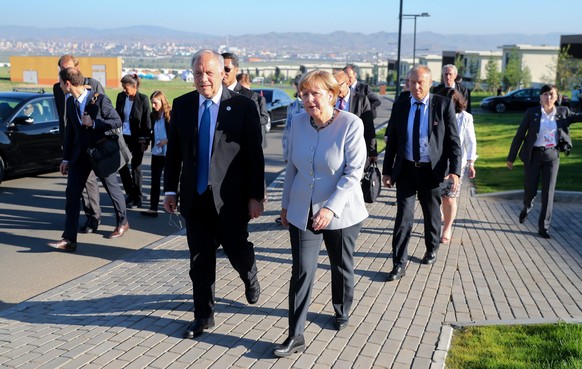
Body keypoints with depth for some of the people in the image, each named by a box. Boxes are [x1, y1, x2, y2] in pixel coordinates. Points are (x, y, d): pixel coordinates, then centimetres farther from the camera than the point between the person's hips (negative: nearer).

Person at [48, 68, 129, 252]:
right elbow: (70, 131, 11)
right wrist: (66, 158, 10)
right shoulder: (70, 102, 6)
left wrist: (93, 123, -22)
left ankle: (123, 223, 36)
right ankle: (69, 239, -1)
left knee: (112, 189, 11)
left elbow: (117, 122, -12)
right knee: (72, 194, -3)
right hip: (80, 154, 5)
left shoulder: (99, 99, -14)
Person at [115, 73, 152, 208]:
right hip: (123, 136, 4)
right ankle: (130, 194, 22)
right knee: (122, 166, 5)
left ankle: (138, 197, 18)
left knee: (136, 167, 4)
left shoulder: (143, 99, -10)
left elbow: (147, 121, -7)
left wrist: (146, 140, -9)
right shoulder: (121, 97, 3)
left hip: (137, 138, -4)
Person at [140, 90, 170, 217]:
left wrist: (167, 140, -20)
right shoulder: (153, 116, 8)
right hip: (156, 152, 5)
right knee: (155, 180, 2)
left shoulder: (171, 114, -10)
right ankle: (153, 208, 3)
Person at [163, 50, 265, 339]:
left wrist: (255, 196, -9)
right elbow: (174, 151, 9)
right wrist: (170, 190, 6)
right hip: (195, 197, 3)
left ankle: (250, 279, 44)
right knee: (200, 260, 9)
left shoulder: (243, 106, -7)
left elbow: (254, 155, -6)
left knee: (238, 251, 8)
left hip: (230, 197, -3)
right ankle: (203, 316, 25)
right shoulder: (181, 105, 4)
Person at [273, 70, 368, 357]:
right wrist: (286, 204, 12)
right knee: (301, 272, -2)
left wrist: (331, 208, -27)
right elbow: (292, 166, 8)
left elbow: (354, 172, -18)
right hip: (303, 212, 2)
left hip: (341, 213, -2)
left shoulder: (351, 124, -15)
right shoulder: (298, 121, -2)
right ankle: (295, 336, 6)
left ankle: (342, 312, 43)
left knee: (342, 267, 17)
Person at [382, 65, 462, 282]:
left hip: (432, 170, -1)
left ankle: (431, 249, 40)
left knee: (432, 215, 16)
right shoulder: (400, 106, 2)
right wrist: (387, 170, 5)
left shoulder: (444, 105, -5)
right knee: (403, 217, -2)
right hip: (406, 169, 1)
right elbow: (392, 141, 6)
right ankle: (399, 264, 4)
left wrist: (455, 170, -15)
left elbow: (453, 141, -6)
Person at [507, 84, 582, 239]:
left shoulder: (563, 112, 2)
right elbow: (520, 135, -2)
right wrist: (511, 157, -1)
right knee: (530, 190, 5)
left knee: (548, 192, -2)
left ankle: (544, 226, 6)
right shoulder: (532, 113, -5)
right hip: (533, 155, -1)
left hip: (552, 156, 1)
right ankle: (527, 208, 41)